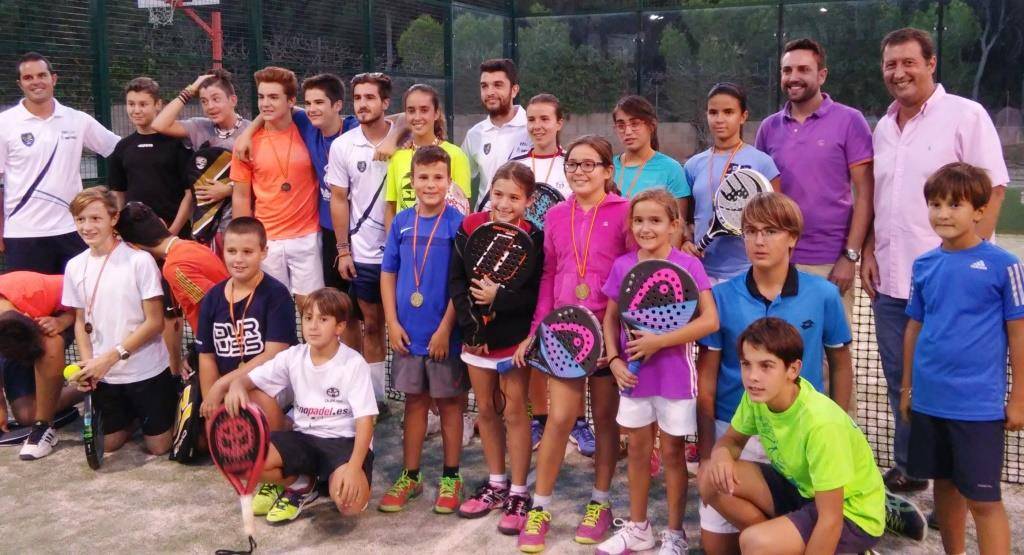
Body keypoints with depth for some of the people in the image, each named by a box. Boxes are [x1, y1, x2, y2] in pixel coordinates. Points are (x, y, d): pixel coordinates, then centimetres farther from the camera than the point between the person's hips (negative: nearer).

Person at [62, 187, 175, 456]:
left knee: (158, 446, 4)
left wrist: (110, 358, -17)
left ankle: (171, 403, 32)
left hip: (147, 371, -4)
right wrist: (87, 363, -7)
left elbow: (155, 322, -14)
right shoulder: (75, 266, 1)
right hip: (103, 375, 4)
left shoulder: (140, 261, -15)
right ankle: (132, 415, 43)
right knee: (109, 443, 14)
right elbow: (81, 321, 10)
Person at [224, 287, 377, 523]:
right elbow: (249, 379, 5)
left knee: (350, 503, -33)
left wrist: (354, 467, -31)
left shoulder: (354, 364, -12)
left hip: (345, 441, -4)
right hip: (305, 437, 4)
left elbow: (365, 421, -17)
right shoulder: (293, 357, 1)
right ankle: (301, 485, 7)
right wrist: (237, 385, -23)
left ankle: (332, 479, 7)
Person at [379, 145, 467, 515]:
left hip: (443, 333, -3)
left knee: (449, 402, 9)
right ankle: (410, 477, 25)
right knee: (414, 402, 14)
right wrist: (392, 323, -1)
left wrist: (445, 328, -13)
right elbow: (388, 274, 7)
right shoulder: (402, 222, 3)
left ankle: (451, 478, 22)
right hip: (408, 332, 3)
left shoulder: (457, 223, -8)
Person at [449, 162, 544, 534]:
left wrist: (499, 298, -25)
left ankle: (518, 492, 15)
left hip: (514, 337, -4)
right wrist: (469, 325, -12)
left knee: (514, 412, 3)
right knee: (485, 410, 14)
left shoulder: (533, 238, -12)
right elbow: (456, 280, -4)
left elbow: (537, 293, -15)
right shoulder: (470, 228, -4)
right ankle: (496, 483, 30)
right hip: (477, 335, 4)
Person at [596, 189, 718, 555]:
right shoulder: (622, 266, 0)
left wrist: (658, 341, -22)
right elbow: (611, 318, 9)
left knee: (672, 451, 8)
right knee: (638, 449, 15)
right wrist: (614, 360, -5)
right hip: (634, 373, 4)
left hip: (674, 374, -4)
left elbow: (710, 320, -18)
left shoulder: (687, 264, -12)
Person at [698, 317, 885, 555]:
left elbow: (830, 520, -28)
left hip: (852, 513, -7)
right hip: (803, 489, 7)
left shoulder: (820, 421, -33)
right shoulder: (758, 395, -13)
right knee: (712, 478, -9)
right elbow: (732, 439, 6)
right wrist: (721, 453, -19)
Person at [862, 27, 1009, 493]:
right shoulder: (883, 127, 13)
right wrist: (869, 251, 10)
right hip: (891, 280, 6)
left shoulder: (965, 115, -5)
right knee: (900, 382, 14)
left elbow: (992, 190, -9)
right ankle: (907, 469, 28)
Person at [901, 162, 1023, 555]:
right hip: (929, 401, 5)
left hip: (979, 405, -5)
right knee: (944, 485, 17)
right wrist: (907, 388, 14)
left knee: (982, 498, 0)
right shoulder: (924, 265, 5)